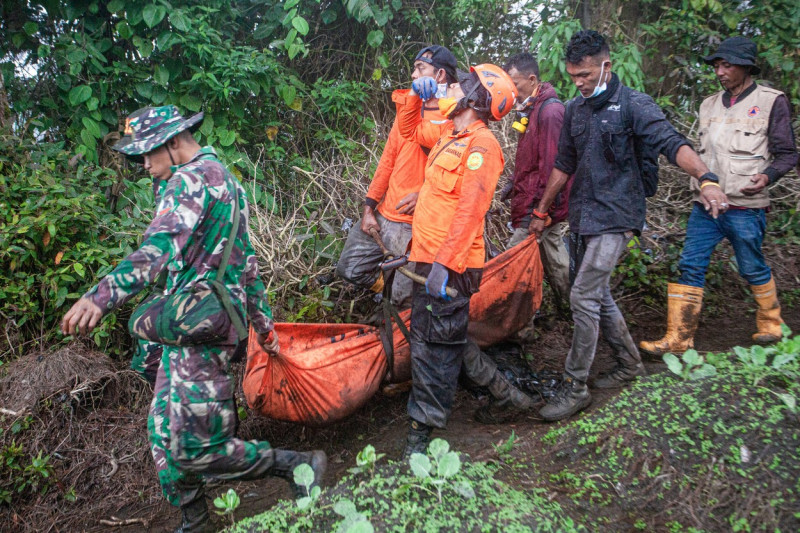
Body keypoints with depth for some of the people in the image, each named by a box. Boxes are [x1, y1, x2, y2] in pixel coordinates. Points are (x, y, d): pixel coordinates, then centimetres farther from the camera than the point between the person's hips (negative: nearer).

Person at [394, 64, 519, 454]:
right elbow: (410, 131, 33)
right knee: (423, 338, 19)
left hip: (450, 265, -10)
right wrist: (415, 96, 16)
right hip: (429, 258, 10)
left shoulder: (481, 144, -15)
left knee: (435, 345, -5)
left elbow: (470, 211, -24)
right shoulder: (449, 135, 14)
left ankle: (424, 426, 2)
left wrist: (443, 262, -28)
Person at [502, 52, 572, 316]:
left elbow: (552, 165, -23)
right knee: (556, 260, 18)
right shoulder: (533, 108, 13)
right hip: (545, 205, 10)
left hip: (540, 208, -10)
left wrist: (538, 210, -23)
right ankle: (569, 308, 30)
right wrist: (514, 183, 19)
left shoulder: (549, 111, -20)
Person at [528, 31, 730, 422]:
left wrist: (706, 179, -41)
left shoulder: (634, 105, -9)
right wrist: (542, 211, 21)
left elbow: (672, 144, -23)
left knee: (583, 297, -12)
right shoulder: (575, 110, 11)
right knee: (598, 294, 14)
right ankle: (629, 363, 32)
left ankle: (575, 387, -1)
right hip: (581, 217, 7)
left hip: (614, 217, -7)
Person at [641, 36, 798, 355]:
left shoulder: (771, 102, -2)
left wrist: (767, 176, -20)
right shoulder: (710, 105, 13)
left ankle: (770, 322, 34)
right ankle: (678, 338, 2)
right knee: (690, 266, -2)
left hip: (744, 208, -4)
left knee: (753, 269, 9)